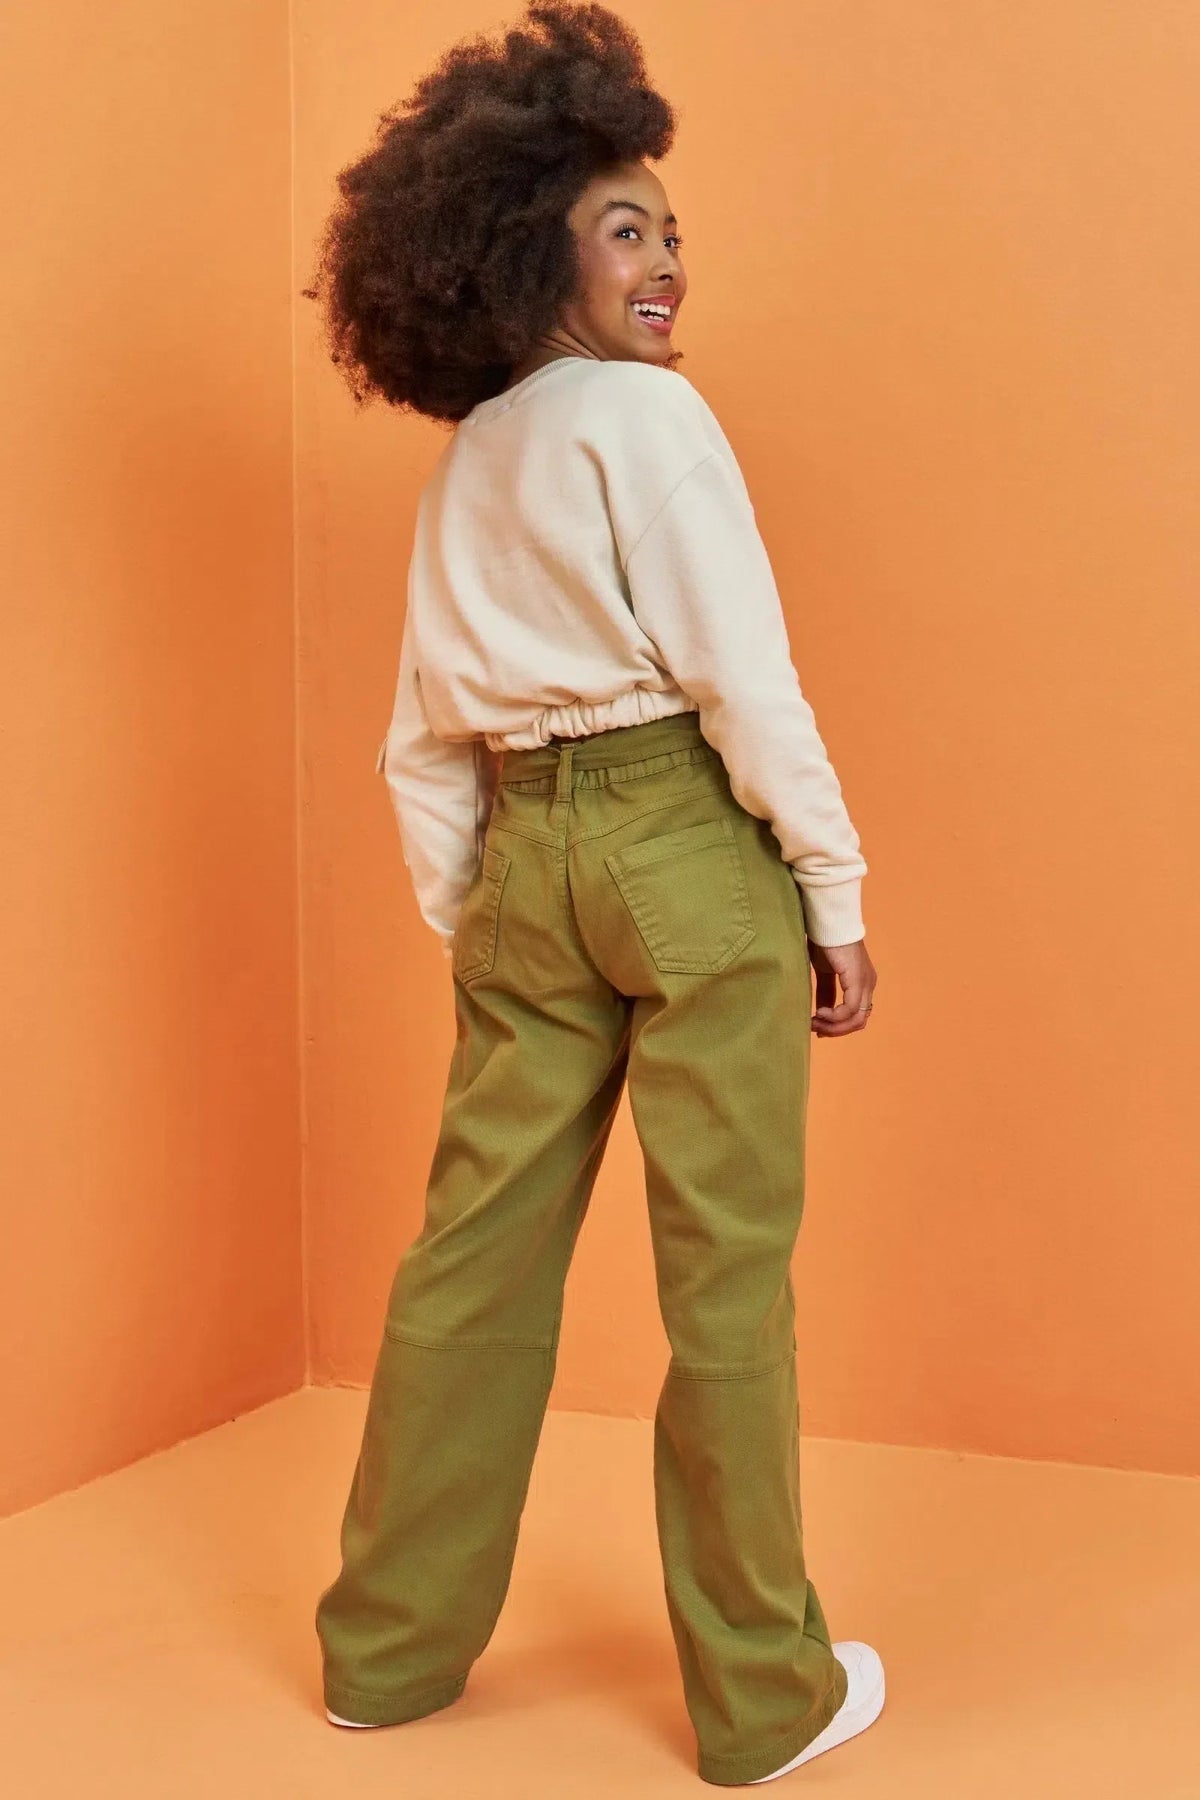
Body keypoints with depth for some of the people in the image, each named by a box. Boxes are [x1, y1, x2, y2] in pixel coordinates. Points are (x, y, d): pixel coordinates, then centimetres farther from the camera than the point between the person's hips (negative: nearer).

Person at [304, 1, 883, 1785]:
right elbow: (745, 678, -13)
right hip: (688, 844, -7)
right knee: (724, 1265, 1)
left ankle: (391, 1642, 24)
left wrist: (458, 920, 18)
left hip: (526, 857, 7)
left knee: (476, 1246, 12)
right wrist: (838, 897, -7)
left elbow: (424, 739, 13)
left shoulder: (462, 465, 14)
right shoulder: (650, 418, -7)